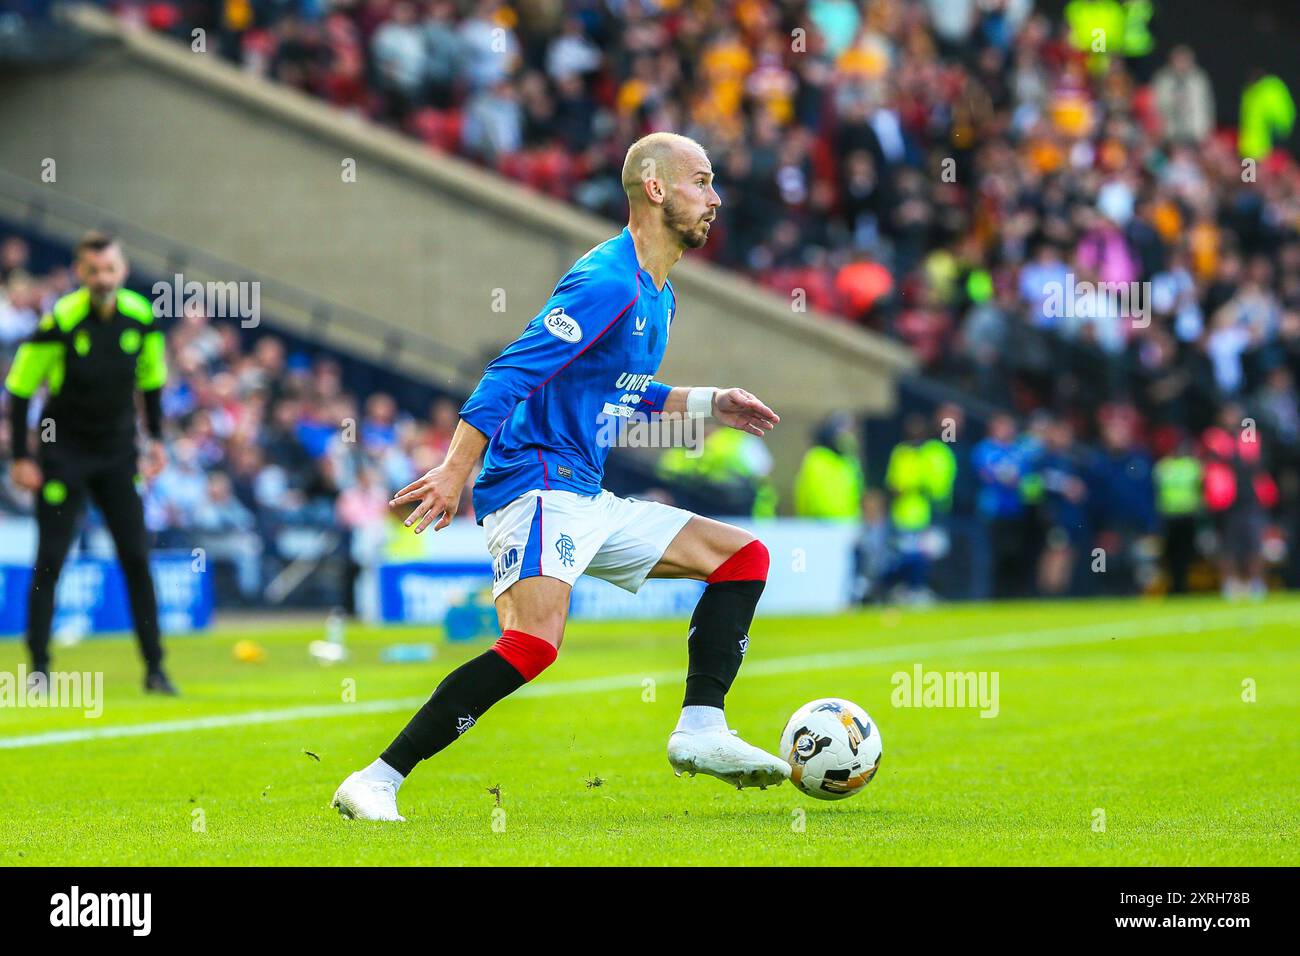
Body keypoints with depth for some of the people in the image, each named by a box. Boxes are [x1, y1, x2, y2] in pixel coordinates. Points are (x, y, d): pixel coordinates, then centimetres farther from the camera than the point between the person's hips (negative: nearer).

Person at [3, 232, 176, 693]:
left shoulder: (140, 317, -5)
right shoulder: (60, 322, -18)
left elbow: (151, 379, 13)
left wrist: (155, 438, 9)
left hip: (117, 455, 3)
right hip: (64, 454, -3)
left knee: (136, 558, -2)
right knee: (50, 560, -5)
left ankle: (155, 668, 3)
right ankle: (39, 667, 3)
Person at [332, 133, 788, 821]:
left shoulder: (659, 297, 18)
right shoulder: (607, 282, -13)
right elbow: (513, 372, -21)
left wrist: (707, 403, 22)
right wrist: (455, 471, -28)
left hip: (589, 502, 10)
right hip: (536, 485, -10)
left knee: (744, 556, 11)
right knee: (535, 642, -30)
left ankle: (700, 731, -1)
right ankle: (374, 783, -27)